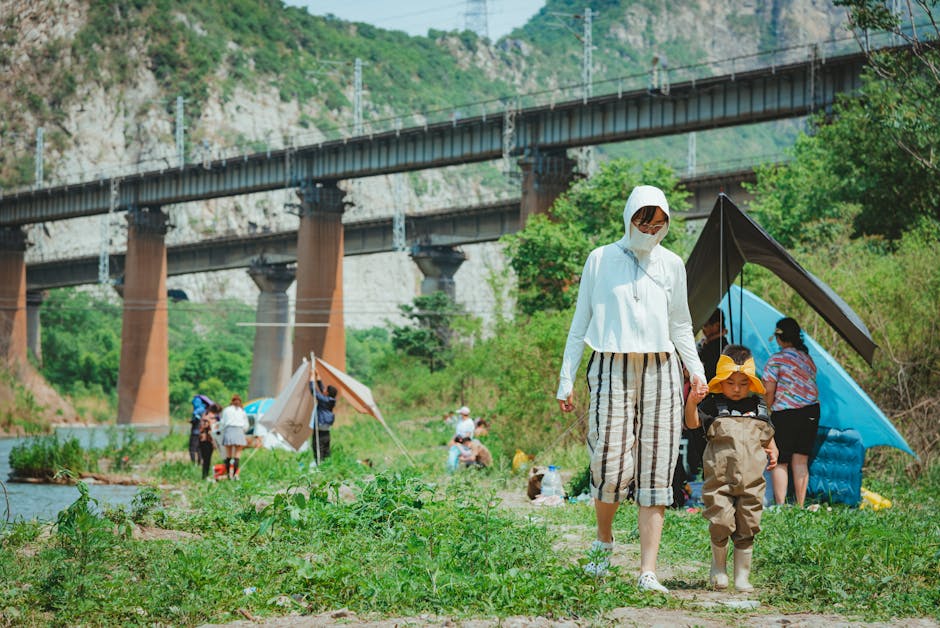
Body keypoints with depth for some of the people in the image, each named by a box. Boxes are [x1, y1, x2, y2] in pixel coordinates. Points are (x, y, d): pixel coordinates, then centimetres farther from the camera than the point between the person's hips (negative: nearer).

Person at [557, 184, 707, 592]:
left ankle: (648, 571, -5)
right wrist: (566, 379, 5)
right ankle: (604, 540, 17)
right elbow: (580, 323, 10)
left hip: (660, 372, 2)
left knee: (656, 470, -5)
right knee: (611, 464, -13)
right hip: (613, 370, -2)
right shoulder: (601, 260, 7)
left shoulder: (672, 265, 13)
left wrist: (696, 369, 4)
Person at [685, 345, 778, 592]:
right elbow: (692, 423, -11)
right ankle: (718, 566, 16)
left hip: (751, 479, 3)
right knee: (721, 523, -10)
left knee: (747, 527, 4)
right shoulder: (713, 405, 2)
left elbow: (768, 435, 25)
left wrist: (772, 451, 5)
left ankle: (742, 576, 13)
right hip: (719, 476, -3)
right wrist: (692, 402, -29)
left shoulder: (758, 406, 14)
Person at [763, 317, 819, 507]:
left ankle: (780, 505, -6)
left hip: (785, 414, -6)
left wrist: (767, 411, 8)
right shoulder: (808, 359, 11)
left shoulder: (776, 360, -9)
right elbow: (810, 388, 13)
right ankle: (800, 506, 7)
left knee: (780, 462, 0)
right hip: (811, 411, 6)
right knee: (801, 461, 8)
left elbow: (769, 392, -8)